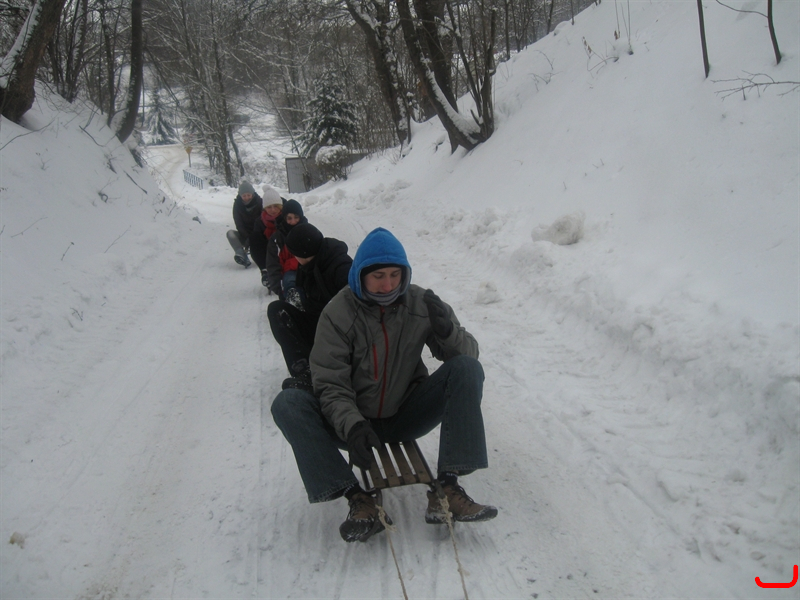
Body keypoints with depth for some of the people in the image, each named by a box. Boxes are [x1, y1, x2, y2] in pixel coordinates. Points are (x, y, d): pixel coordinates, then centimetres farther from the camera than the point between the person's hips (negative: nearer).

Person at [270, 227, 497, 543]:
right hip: (357, 422, -1)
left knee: (467, 368, -20)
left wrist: (447, 330, -27)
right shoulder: (338, 314, -13)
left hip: (407, 416, 1)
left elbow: (468, 352, -4)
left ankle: (447, 485, -26)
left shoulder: (420, 303, -8)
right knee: (287, 404, -25)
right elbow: (330, 384, -15)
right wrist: (352, 426, -34)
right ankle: (357, 498, -28)